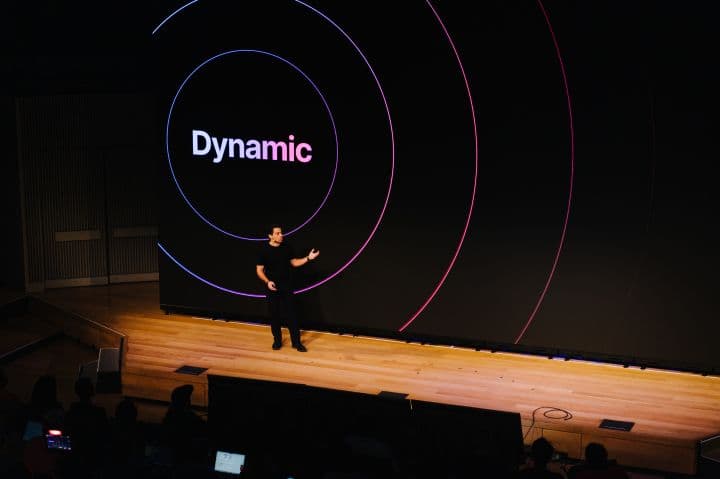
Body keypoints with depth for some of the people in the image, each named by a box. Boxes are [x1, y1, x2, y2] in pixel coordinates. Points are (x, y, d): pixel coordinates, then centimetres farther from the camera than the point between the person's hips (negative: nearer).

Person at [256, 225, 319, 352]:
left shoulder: (286, 248, 1)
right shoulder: (265, 250, -7)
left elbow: (294, 263, 11)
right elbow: (259, 270, -5)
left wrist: (308, 258, -3)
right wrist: (267, 281, -20)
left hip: (287, 287, 2)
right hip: (272, 288, -2)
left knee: (291, 314, -1)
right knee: (274, 315, 5)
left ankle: (296, 342, 3)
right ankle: (277, 340, 20)